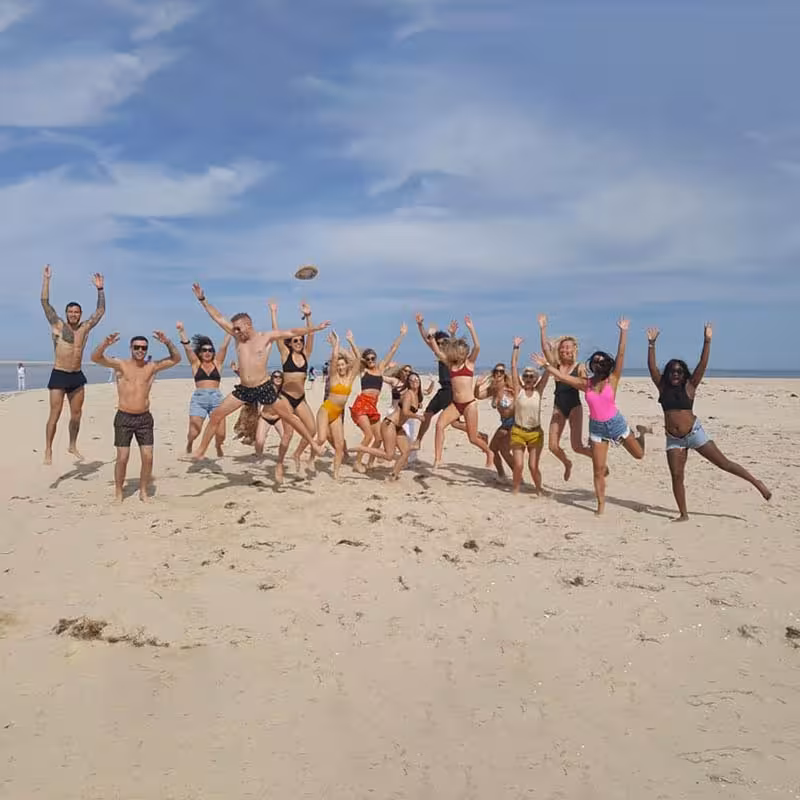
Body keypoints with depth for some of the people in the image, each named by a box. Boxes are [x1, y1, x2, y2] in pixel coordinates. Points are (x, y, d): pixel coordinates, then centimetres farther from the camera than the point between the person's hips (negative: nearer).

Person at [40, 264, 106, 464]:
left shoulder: (85, 328, 7)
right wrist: (46, 279, -10)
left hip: (77, 376, 4)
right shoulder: (58, 325, -2)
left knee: (76, 414, 9)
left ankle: (72, 446, 24)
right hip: (59, 375, -4)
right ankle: (48, 450, 1)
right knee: (55, 413, -6)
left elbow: (100, 310, 9)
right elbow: (45, 302, -7)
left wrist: (100, 289, 2)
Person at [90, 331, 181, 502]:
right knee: (122, 457, -2)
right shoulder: (120, 364, -2)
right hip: (124, 417, -2)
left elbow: (176, 359, 0)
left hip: (145, 418, 2)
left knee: (148, 457, -1)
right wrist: (105, 344, -32)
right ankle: (118, 492, 16)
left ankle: (144, 492, 16)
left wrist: (168, 343, -16)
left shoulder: (152, 367, 4)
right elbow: (95, 358, -13)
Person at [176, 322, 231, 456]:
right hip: (198, 399, -1)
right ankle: (189, 446, 25)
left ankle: (218, 447, 29)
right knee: (194, 432, -11)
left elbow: (224, 346, 6)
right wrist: (182, 331, -10)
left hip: (216, 398, 1)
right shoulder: (196, 364, 11)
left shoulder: (217, 363, 14)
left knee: (221, 435, -7)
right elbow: (187, 346, 2)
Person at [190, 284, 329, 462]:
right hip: (243, 389, 4)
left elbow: (292, 332, -6)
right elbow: (218, 318, 7)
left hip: (264, 388, -4)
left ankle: (313, 443, 17)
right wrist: (203, 300, 4)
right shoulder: (238, 337, 5)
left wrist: (314, 328, -10)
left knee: (289, 416, 3)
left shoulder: (266, 336, -5)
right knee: (215, 415, -1)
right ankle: (201, 450, 10)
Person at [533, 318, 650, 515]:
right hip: (596, 427, 1)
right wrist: (546, 365, -12)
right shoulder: (585, 383, -4)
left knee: (639, 455, 13)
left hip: (616, 423, -1)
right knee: (598, 469, 2)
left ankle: (640, 431, 46)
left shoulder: (613, 379, -10)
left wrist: (623, 332, -24)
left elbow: (621, 355, -18)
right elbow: (561, 376, -5)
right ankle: (601, 504, 17)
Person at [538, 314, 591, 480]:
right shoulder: (556, 365, 4)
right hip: (558, 408, 4)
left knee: (577, 446, -11)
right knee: (553, 446, 0)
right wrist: (542, 328, -13)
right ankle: (567, 464, 32)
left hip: (574, 407, -4)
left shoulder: (580, 368, -3)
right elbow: (545, 348, -7)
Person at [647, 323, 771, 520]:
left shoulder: (689, 386, -3)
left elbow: (703, 364, -12)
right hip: (673, 439, 3)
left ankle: (756, 482, 14)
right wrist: (651, 344, -13)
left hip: (694, 432, -3)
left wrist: (707, 341, -21)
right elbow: (651, 366, -5)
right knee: (676, 476, 0)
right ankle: (683, 514, 10)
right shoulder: (663, 387, 3)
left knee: (723, 462, 0)